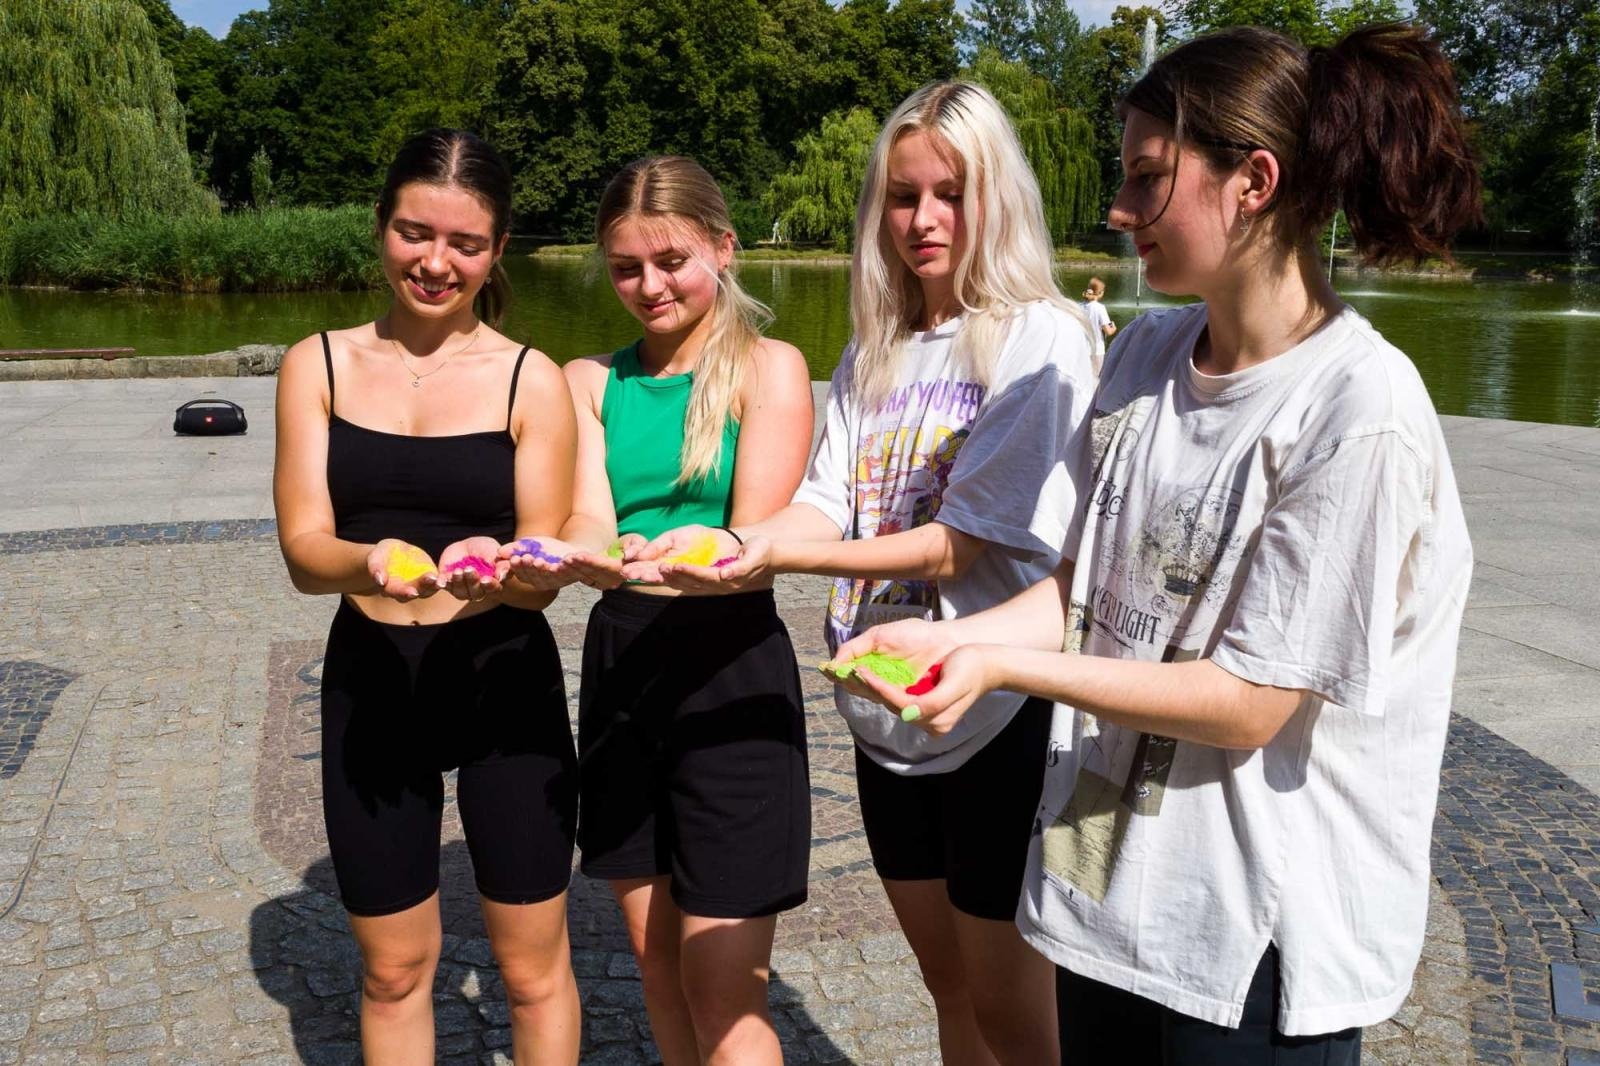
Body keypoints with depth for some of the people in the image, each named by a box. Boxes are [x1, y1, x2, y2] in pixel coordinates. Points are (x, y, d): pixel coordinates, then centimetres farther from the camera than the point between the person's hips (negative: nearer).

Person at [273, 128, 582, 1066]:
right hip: (370, 681, 2)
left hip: (502, 685, -2)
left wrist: (495, 566, -29)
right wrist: (369, 561, -30)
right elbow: (304, 551, -7)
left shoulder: (532, 381, -7)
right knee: (394, 967, 17)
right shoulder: (320, 366, -1)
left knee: (532, 966, 12)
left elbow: (542, 574, -7)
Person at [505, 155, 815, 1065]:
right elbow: (590, 524, -4)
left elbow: (756, 544, -14)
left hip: (730, 671, -4)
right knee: (659, 971, 17)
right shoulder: (591, 381, 9)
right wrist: (573, 557, -28)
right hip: (620, 667, 5)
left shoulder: (768, 367, -4)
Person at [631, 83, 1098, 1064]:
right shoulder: (873, 357, 11)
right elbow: (826, 503, 2)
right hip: (886, 708, 6)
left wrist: (780, 557, -25)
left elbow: (968, 540, -18)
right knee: (945, 977, 21)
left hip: (998, 713, -6)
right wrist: (731, 544, -18)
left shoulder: (1041, 339, -10)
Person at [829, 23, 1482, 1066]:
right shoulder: (1148, 354, 1)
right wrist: (950, 639, -13)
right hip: (1107, 864, 6)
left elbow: (1250, 702, -21)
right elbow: (1089, 583, 4)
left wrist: (1000, 666, -24)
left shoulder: (1361, 410, -21)